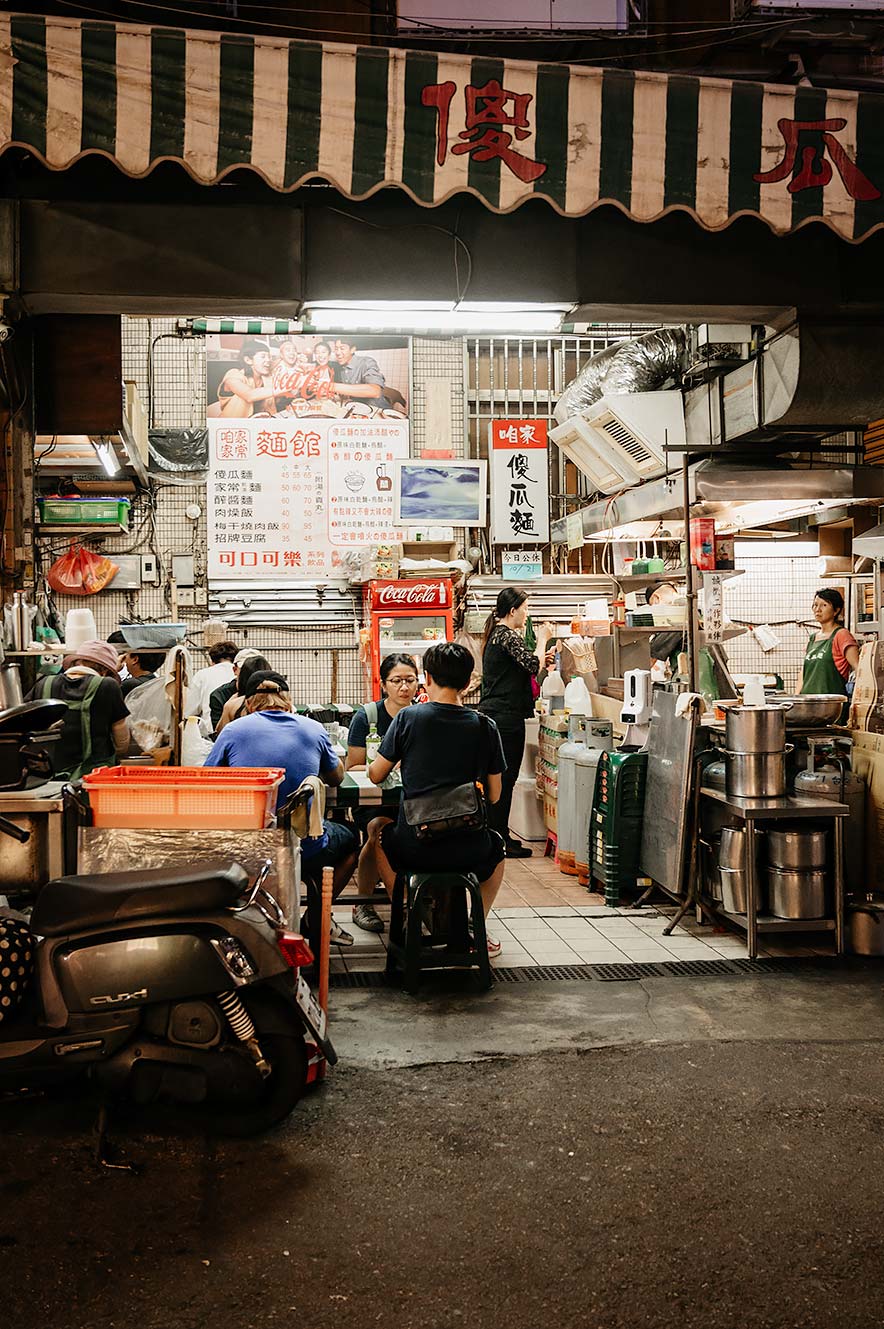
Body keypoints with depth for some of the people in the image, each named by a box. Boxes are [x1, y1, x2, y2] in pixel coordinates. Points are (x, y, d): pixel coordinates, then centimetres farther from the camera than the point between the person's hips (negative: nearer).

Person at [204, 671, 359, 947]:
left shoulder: (234, 730, -2)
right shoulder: (313, 729, 3)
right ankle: (316, 918, 24)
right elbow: (336, 777, 19)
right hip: (306, 849, 0)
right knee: (348, 839, 32)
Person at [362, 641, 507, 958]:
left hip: (414, 847, -1)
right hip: (469, 850, 1)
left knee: (376, 828, 33)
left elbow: (375, 775, 4)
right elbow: (494, 796, 5)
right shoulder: (484, 726, -2)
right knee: (497, 847, 37)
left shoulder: (408, 718, -6)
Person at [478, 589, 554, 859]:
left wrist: (541, 660, 17)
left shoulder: (495, 635, 18)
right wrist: (543, 638, -8)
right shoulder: (508, 635, -13)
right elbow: (533, 665, -23)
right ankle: (501, 840, 1)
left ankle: (497, 835, 23)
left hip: (491, 714, 10)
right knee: (505, 779, -4)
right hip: (506, 717, -10)